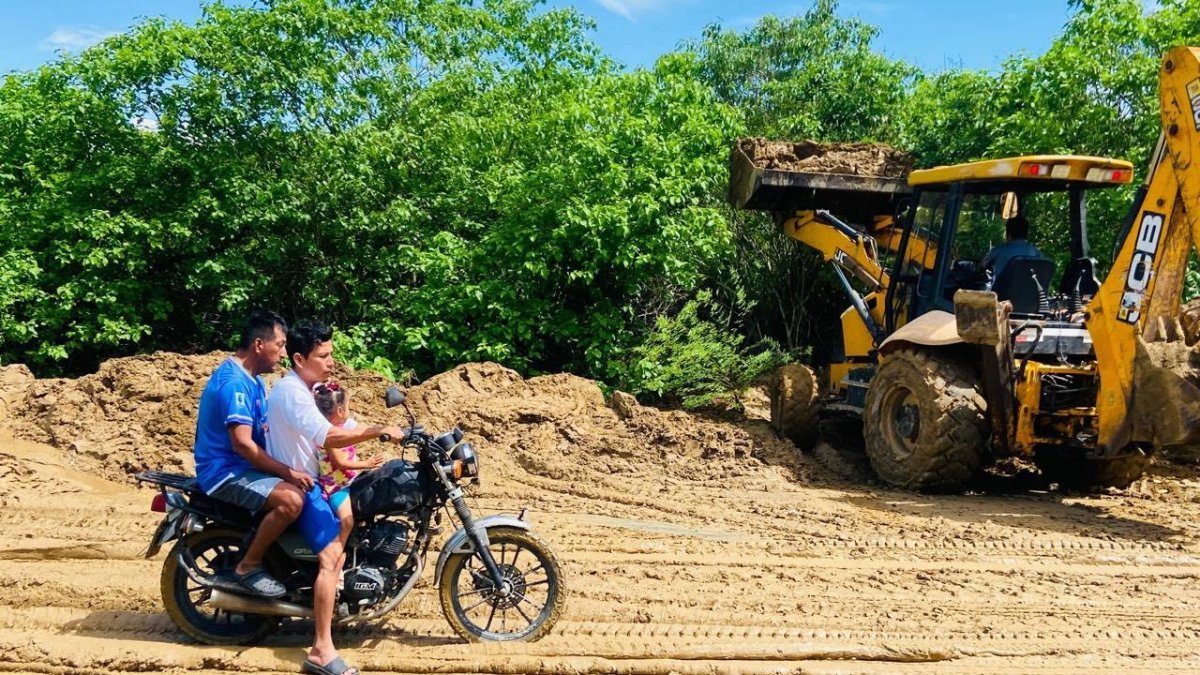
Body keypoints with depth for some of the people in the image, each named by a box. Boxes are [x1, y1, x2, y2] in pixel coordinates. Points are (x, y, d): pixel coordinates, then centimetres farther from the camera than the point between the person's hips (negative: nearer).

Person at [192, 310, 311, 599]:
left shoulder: (252, 379, 13)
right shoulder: (234, 382, -20)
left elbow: (264, 432, 19)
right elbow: (242, 444, -27)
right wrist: (288, 472, -24)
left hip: (244, 466, 10)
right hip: (225, 471, -10)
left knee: (304, 487, 9)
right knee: (292, 499, -28)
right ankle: (248, 566, -12)